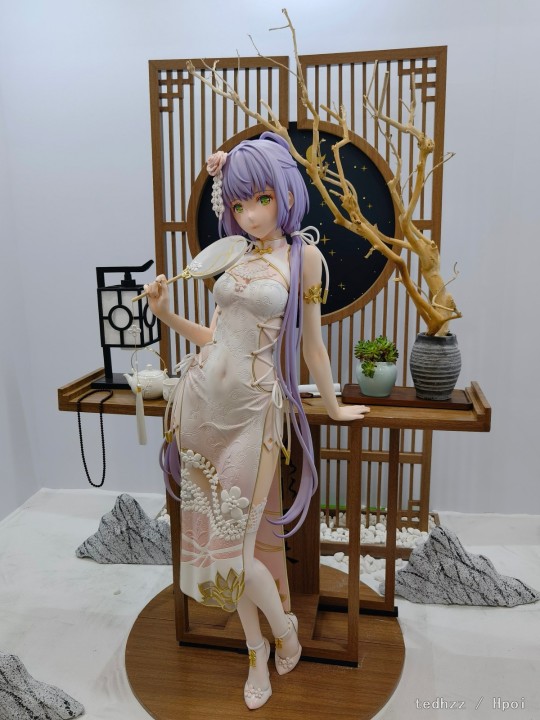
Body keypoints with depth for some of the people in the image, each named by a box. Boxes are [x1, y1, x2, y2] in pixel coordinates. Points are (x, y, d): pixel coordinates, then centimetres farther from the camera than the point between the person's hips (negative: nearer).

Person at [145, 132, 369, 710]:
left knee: (238, 533, 1)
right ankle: (257, 647, 32)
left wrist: (333, 406, 8)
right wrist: (166, 315, 2)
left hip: (252, 403, -5)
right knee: (218, 529, 11)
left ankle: (283, 627, 32)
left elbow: (312, 341, 3)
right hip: (203, 395, 6)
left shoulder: (303, 256, -2)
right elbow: (216, 335, 13)